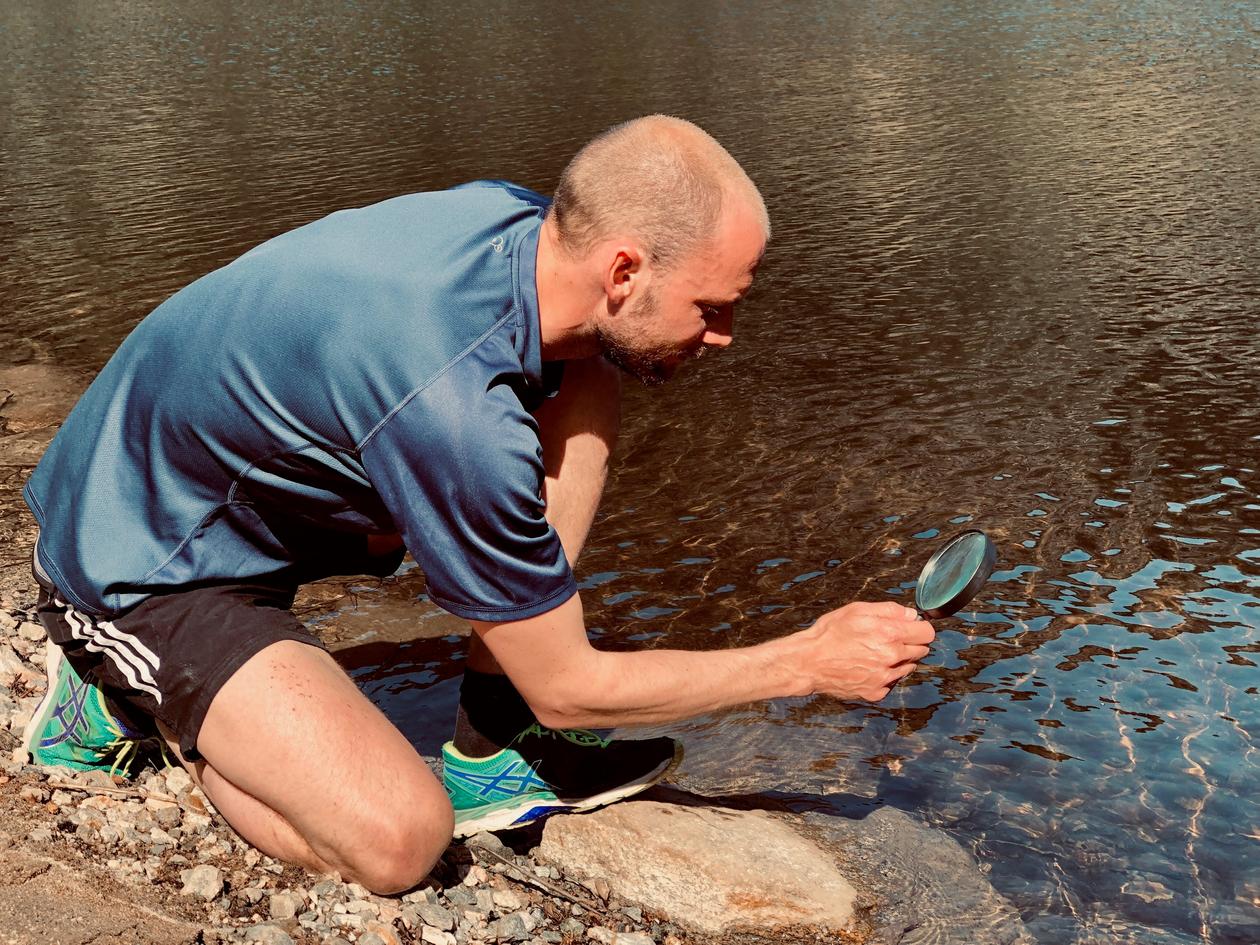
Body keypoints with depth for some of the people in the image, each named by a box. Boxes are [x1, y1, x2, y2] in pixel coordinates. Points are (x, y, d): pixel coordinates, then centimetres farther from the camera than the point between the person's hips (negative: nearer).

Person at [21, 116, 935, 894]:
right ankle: (126, 690, 0)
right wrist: (808, 661, -15)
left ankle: (496, 747, 0)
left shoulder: (514, 216, -12)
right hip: (140, 564, -8)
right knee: (398, 841, -25)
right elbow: (566, 687, -22)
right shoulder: (456, 411, -36)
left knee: (585, 389, -7)